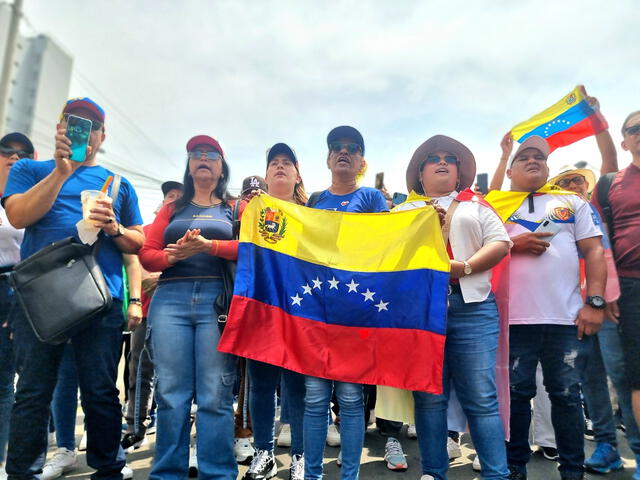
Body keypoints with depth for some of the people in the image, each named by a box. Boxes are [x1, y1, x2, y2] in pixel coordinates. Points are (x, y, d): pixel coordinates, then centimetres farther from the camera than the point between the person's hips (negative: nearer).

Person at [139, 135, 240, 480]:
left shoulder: (235, 208, 15)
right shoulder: (171, 209, 22)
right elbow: (146, 254, 12)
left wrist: (209, 246, -15)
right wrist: (173, 255, -9)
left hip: (218, 300, -2)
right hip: (170, 300, 3)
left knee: (215, 395, -4)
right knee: (170, 393, 2)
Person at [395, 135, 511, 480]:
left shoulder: (476, 205, 17)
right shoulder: (405, 211, 17)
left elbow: (500, 243, 4)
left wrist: (465, 267, -11)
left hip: (472, 306, 0)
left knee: (481, 397, -1)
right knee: (429, 396, 5)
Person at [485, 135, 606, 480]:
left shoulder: (571, 202, 14)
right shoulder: (493, 205, 9)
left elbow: (594, 251, 7)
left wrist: (595, 302, -3)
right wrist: (512, 243, -11)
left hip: (567, 318, 2)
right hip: (514, 318, -1)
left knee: (567, 394, 8)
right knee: (516, 394, 6)